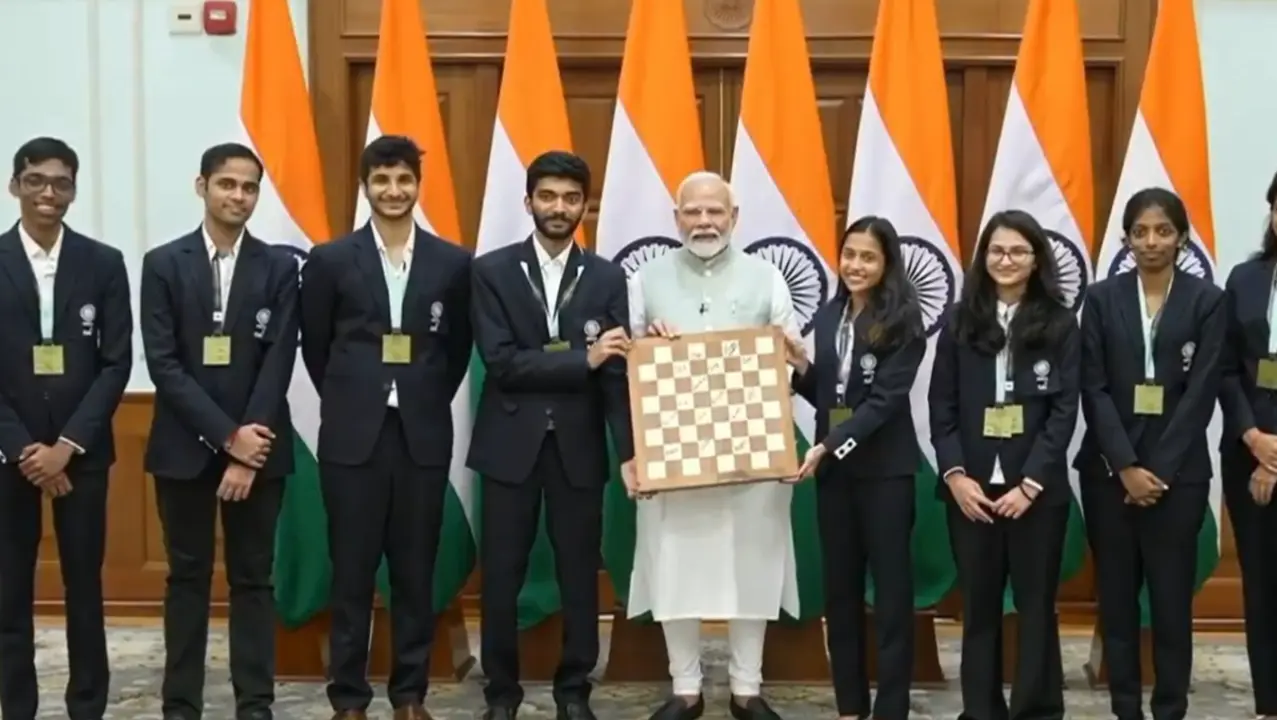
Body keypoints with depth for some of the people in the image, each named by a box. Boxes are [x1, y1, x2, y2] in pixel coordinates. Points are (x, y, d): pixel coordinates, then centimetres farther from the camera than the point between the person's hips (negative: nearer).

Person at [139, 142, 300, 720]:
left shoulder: (279, 267, 2)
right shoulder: (163, 264, 1)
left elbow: (278, 363, -5)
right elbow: (162, 363, -7)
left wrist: (247, 452, -13)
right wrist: (227, 435, -15)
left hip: (258, 446, 0)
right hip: (184, 446, 0)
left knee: (253, 578, 6)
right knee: (187, 577, 8)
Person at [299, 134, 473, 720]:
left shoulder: (453, 263, 3)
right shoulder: (330, 261, 0)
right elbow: (315, 348, 9)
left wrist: (428, 404, 10)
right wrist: (348, 402, 10)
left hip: (423, 436, 1)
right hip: (353, 435, -1)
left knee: (416, 572, 7)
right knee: (351, 572, 4)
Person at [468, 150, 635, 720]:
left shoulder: (606, 277, 5)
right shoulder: (492, 271, 0)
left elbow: (615, 369, -2)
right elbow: (500, 361, -10)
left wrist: (630, 449, -13)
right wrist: (581, 358, -19)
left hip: (579, 447, 1)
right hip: (510, 445, -1)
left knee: (579, 574, 7)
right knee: (501, 575, 5)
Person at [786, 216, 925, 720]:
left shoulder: (902, 321, -8)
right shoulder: (828, 316, 9)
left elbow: (885, 399, -16)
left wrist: (828, 446, -21)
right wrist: (800, 366, -5)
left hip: (885, 469, -6)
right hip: (832, 469, 6)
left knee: (891, 588, 2)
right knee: (839, 588, 10)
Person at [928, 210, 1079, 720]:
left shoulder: (1060, 324, 1)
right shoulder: (959, 321, 5)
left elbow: (1064, 409, -3)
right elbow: (941, 406, 3)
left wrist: (1030, 483, -11)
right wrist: (954, 474, -8)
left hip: (1037, 489, -1)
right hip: (970, 487, 1)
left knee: (1035, 604, 6)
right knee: (978, 605, 7)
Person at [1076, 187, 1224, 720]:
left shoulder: (1207, 301, 2)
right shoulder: (1102, 298, 4)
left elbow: (1202, 392, -5)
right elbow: (1094, 389, -2)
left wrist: (1158, 469, -11)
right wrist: (1126, 467, -11)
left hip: (1177, 472, -1)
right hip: (1109, 470, 1)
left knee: (1172, 597, 1)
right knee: (1116, 596, 5)